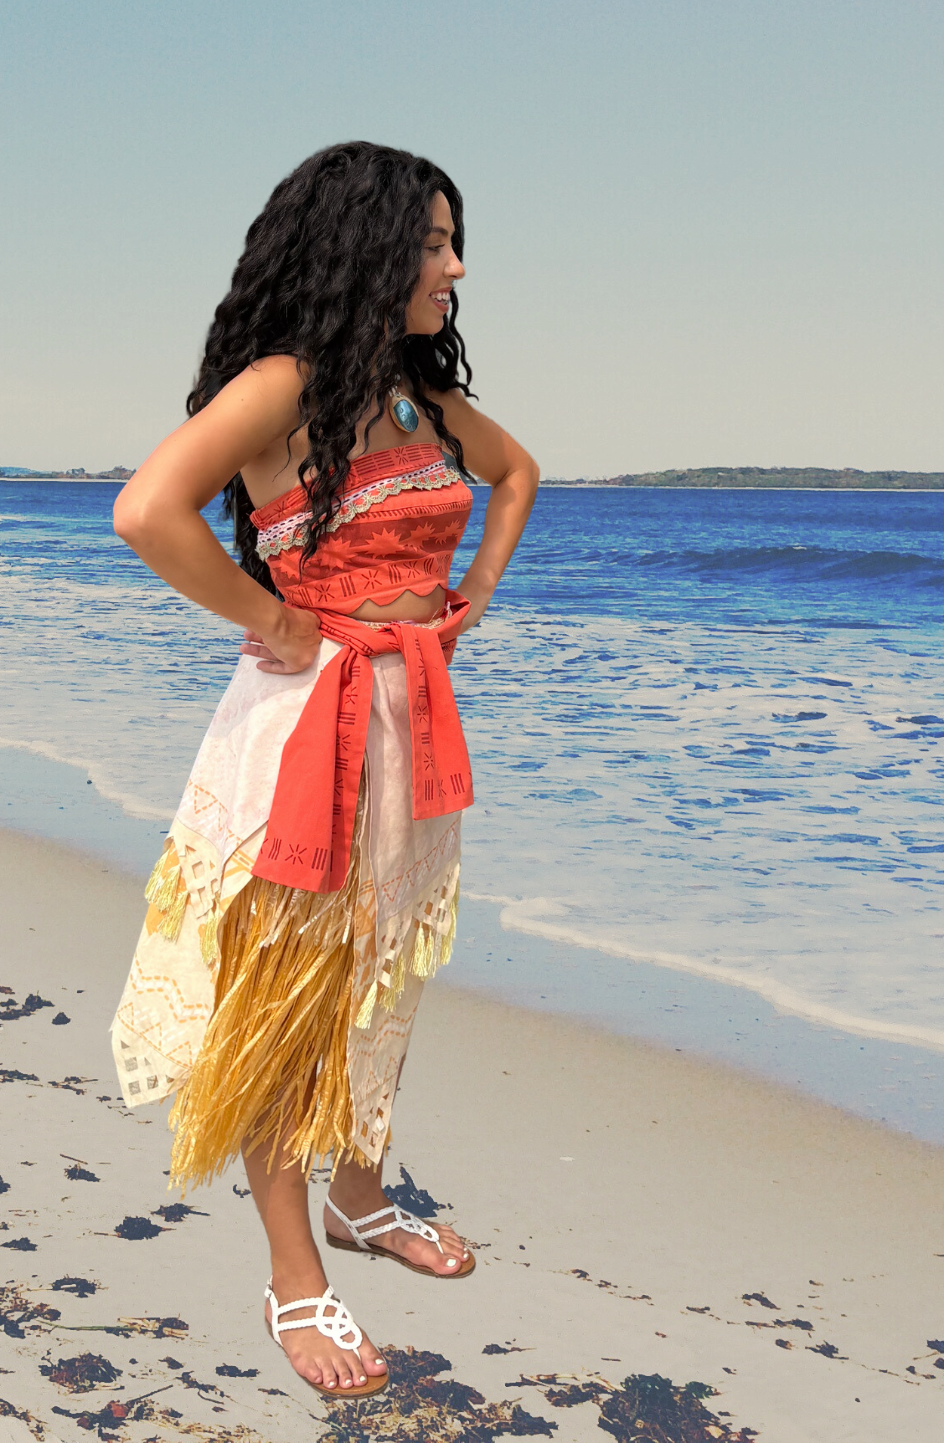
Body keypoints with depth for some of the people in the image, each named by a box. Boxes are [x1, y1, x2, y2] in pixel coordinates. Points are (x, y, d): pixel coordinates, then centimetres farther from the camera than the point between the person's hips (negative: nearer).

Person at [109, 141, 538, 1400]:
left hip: (412, 716, 8)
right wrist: (275, 624, -18)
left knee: (382, 978, 19)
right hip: (306, 718, -8)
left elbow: (517, 469, 28)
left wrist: (475, 594, 14)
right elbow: (149, 514, -30)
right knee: (284, 997, 3)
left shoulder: (420, 393, 8)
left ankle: (361, 1199, 38)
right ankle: (296, 1286, 14)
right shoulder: (283, 384, -15)